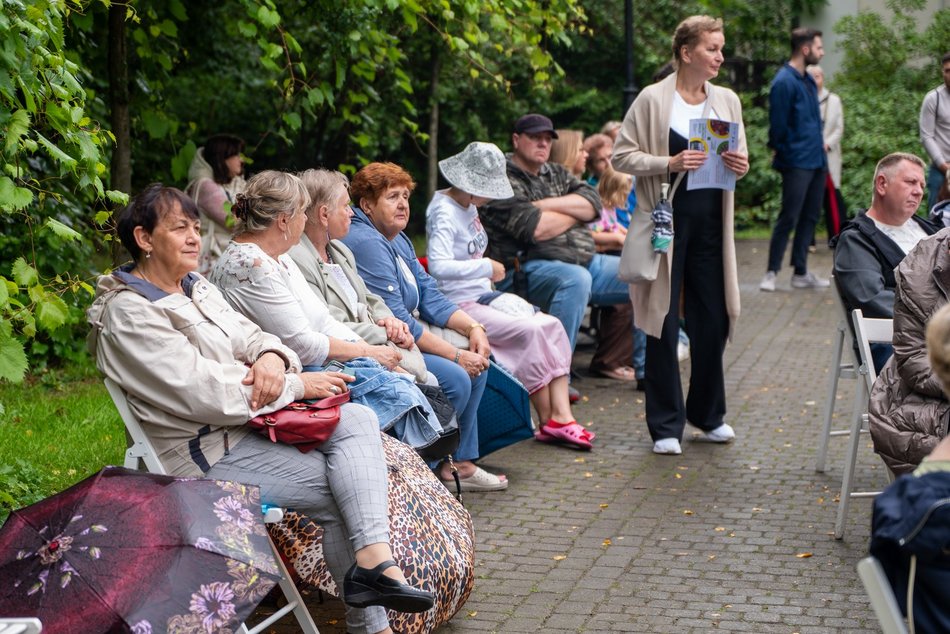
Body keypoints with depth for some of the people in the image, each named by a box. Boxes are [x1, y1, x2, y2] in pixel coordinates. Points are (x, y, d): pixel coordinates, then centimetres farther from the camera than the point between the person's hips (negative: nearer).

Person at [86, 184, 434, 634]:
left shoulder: (196, 288, 15)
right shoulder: (129, 314, -14)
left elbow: (247, 334, 14)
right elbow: (204, 392, -21)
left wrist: (272, 357, -13)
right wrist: (297, 386, -16)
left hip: (251, 419, 8)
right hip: (207, 453, -8)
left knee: (357, 420, -16)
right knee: (341, 487, -17)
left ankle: (374, 558, -28)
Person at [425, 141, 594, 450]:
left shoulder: (469, 207, 15)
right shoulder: (444, 212, -15)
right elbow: (438, 265, -29)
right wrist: (486, 268, -22)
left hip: (482, 297, 10)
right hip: (459, 306, -10)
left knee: (552, 326, -9)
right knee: (531, 330, -25)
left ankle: (561, 414, -17)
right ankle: (548, 422, -13)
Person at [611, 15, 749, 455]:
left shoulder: (727, 101, 9)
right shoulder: (653, 99, -5)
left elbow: (739, 157, 18)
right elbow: (621, 156, -6)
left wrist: (740, 166, -5)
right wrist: (669, 164, -19)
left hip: (711, 220, 5)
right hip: (666, 218, -4)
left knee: (713, 319, 9)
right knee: (664, 322, 0)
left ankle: (708, 414, 26)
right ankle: (665, 424, 10)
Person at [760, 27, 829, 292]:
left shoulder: (808, 81, 13)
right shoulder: (784, 82, -15)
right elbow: (778, 125, -14)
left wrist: (818, 143, 11)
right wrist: (783, 153, -6)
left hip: (816, 160, 9)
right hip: (796, 163, -9)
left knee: (810, 217, 11)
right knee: (789, 218, -6)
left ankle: (801, 273, 18)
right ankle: (771, 273, 3)